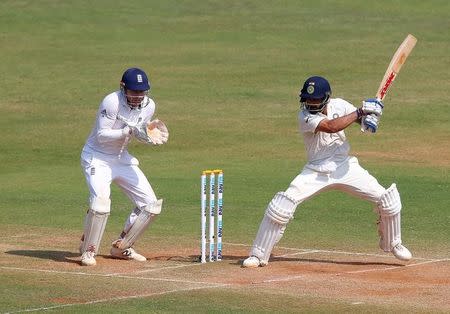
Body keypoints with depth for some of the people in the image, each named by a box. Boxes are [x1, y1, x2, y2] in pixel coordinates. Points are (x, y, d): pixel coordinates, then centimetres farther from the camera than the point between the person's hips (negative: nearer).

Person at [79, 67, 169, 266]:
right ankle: (88, 250, -9)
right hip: (97, 158, -7)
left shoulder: (148, 106, -4)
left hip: (123, 158, 7)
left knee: (151, 204, 0)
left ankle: (122, 247, 16)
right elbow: (101, 135, -24)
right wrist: (129, 131, -34)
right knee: (100, 200, -28)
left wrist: (150, 136, -15)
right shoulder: (112, 102, -23)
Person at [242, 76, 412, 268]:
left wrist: (370, 119, -26)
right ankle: (258, 255, -9)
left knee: (387, 199, -4)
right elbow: (331, 126, -31)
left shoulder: (339, 105, -3)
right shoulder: (305, 116, -16)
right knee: (282, 205, -21)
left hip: (345, 168, 3)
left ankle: (392, 244, 23)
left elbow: (365, 123, -1)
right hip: (316, 171, -3)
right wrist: (360, 112, -29)